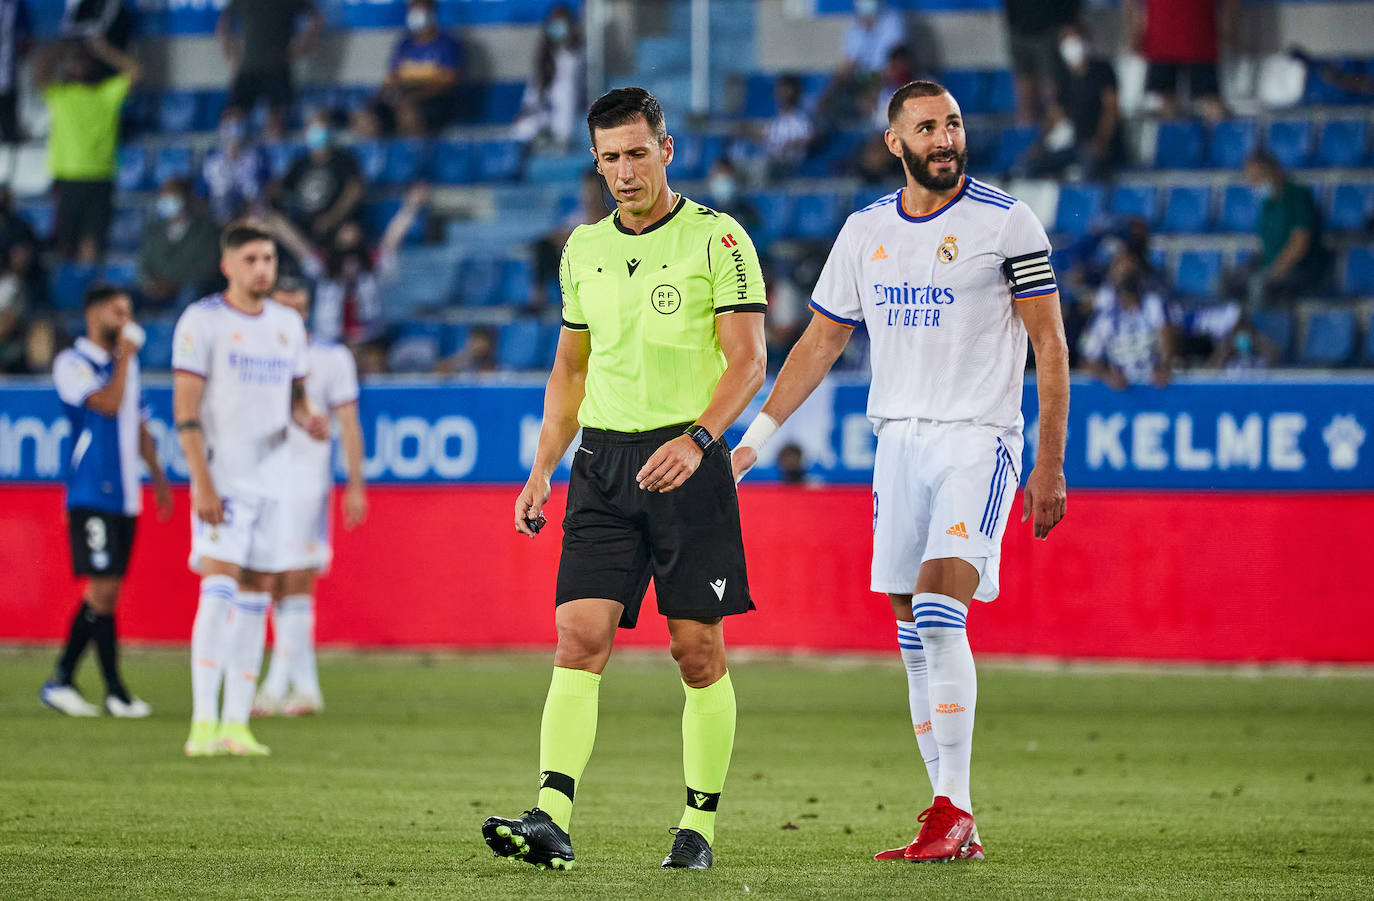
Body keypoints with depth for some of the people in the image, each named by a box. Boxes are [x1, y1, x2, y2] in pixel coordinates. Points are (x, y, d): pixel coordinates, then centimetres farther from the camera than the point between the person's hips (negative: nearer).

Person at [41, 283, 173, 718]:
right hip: (91, 495, -8)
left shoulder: (126, 364, 18)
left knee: (102, 592, 6)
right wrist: (125, 356, -11)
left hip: (125, 495, 8)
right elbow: (107, 404, -20)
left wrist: (159, 478, 21)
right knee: (104, 588, -10)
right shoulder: (73, 363, -6)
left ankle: (61, 680, 12)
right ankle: (114, 690, -7)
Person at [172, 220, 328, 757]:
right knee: (220, 587, -15)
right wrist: (203, 482, -17)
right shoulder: (201, 321, -5)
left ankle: (237, 723, 8)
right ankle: (204, 722, -17)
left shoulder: (288, 324, 13)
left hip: (272, 479, 6)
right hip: (222, 476, -6)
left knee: (257, 593, 5)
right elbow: (185, 409, -9)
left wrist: (308, 420, -2)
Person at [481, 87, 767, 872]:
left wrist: (696, 439, -24)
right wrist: (542, 471, 13)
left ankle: (700, 827, 10)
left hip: (687, 461, -4)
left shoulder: (717, 240, -3)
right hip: (601, 460, 4)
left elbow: (748, 363, -9)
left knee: (699, 651, 0)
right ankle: (552, 822, -18)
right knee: (580, 638, -9)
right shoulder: (584, 248, 13)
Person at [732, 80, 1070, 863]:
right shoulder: (866, 231, 10)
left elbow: (1049, 344, -3)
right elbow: (821, 343, 17)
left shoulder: (1006, 222, -4)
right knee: (915, 640, 3)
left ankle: (954, 809, -18)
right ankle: (954, 827, 7)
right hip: (899, 440, 5)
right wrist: (753, 439, 11)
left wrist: (1051, 466, -7)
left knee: (939, 613, -20)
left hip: (979, 438, -5)